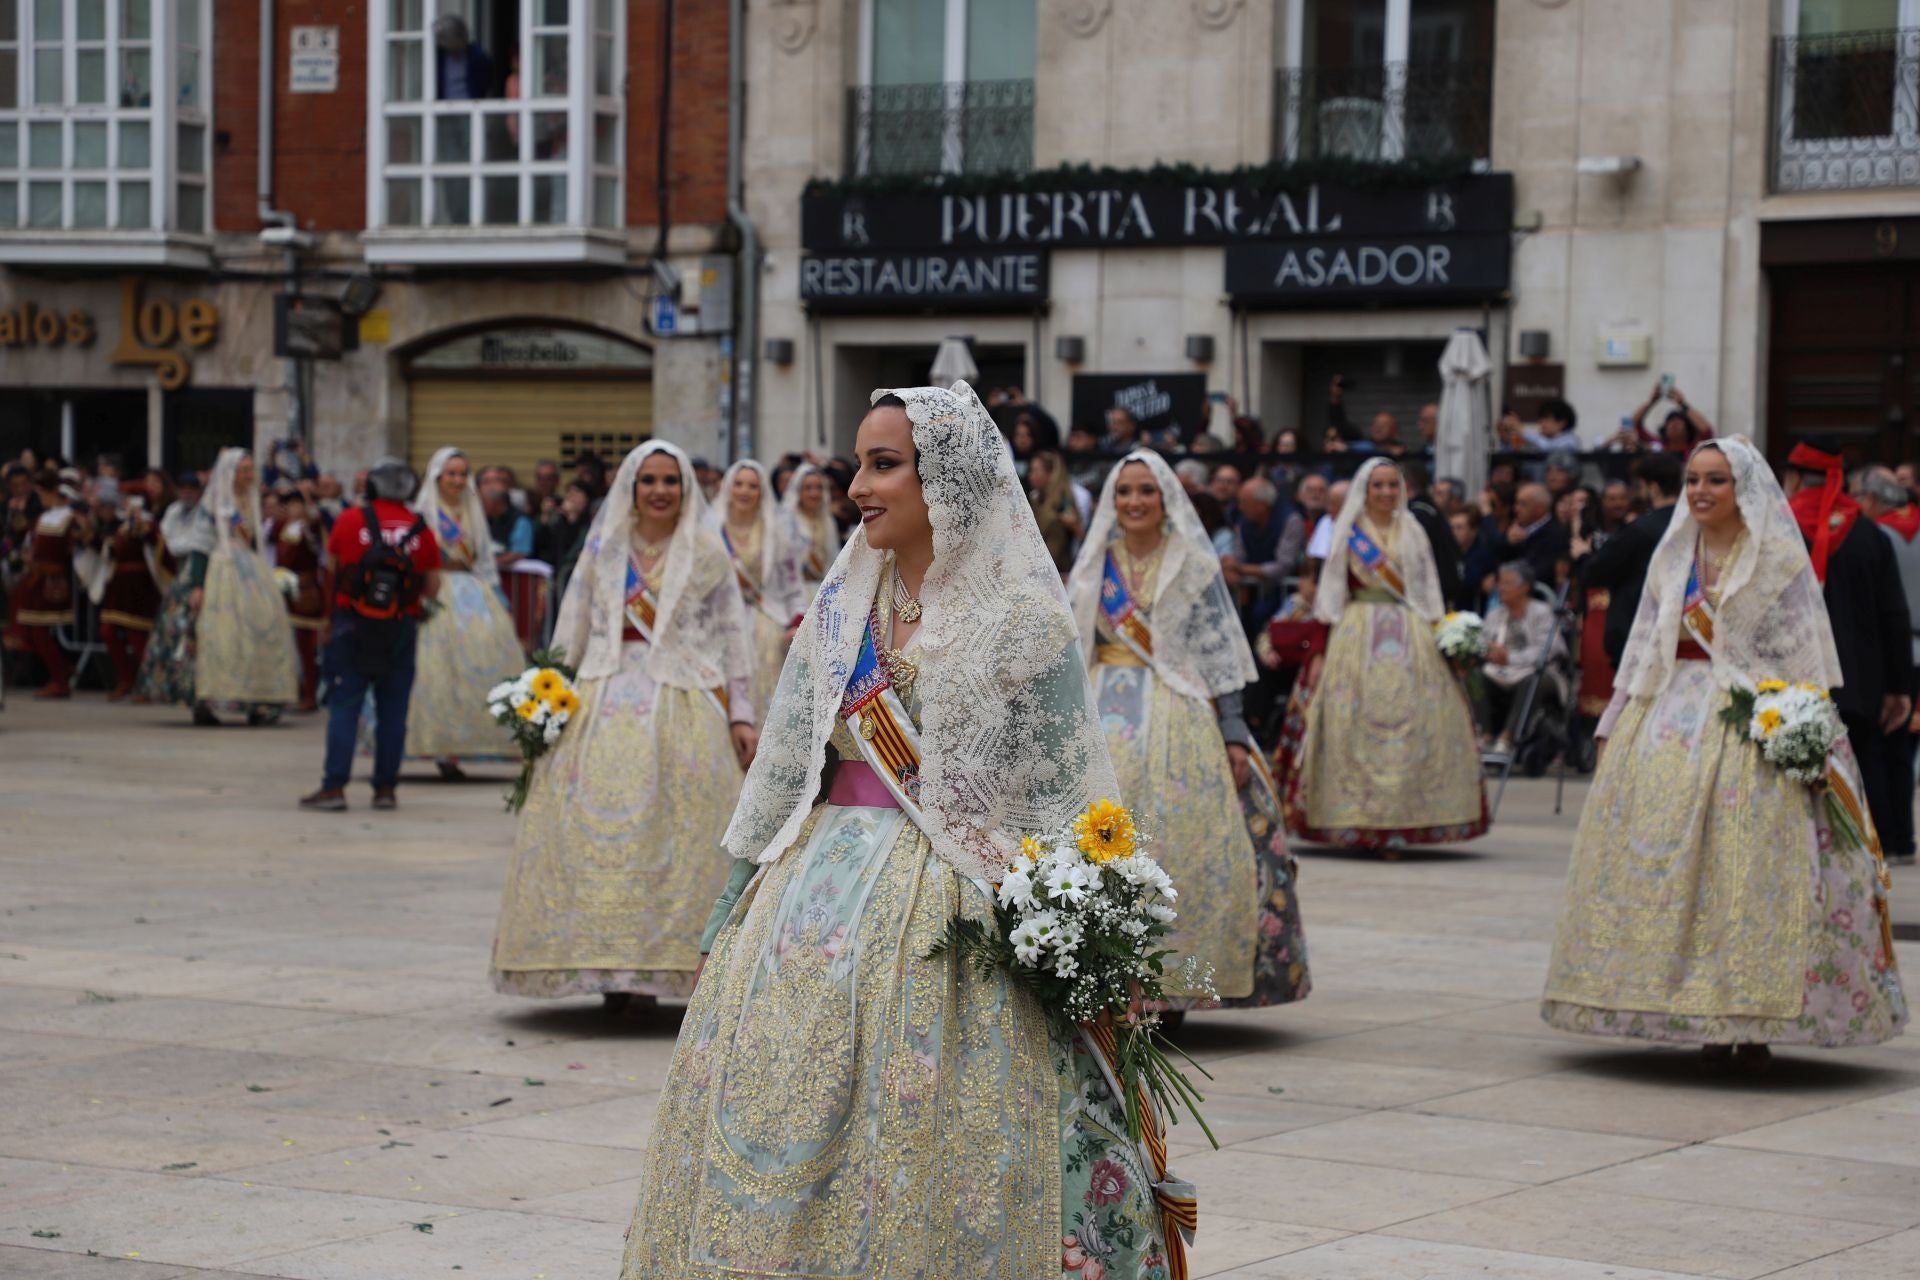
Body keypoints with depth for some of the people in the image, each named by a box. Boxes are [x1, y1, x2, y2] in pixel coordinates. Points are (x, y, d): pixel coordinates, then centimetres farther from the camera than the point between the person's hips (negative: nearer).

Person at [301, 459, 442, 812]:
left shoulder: (349, 520, -3)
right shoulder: (422, 529, 1)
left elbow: (331, 564, 6)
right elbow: (432, 589, 4)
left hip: (351, 625, -1)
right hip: (402, 630, 1)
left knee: (343, 707, 1)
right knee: (393, 710, 7)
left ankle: (334, 787, -4)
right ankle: (386, 789, 8)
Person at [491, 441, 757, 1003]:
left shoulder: (707, 553, 9)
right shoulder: (602, 548, 12)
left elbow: (733, 635, 7)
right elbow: (572, 632, 13)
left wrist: (741, 715, 2)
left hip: (685, 704, -1)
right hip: (610, 703, 1)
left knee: (683, 831, -6)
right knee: (604, 827, -6)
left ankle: (670, 959, -2)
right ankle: (614, 964, -2)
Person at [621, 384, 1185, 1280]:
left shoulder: (1024, 620, -5)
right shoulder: (841, 607, 11)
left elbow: (1065, 792, -5)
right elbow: (786, 768, 16)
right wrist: (743, 901, 15)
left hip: (951, 916, -5)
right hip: (819, 890, 5)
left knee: (926, 1135, -4)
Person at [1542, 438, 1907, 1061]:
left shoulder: (1779, 559, -1)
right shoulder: (1674, 556, 14)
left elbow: (1801, 656, -4)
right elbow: (1646, 647, 18)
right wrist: (1615, 723, 14)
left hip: (1751, 724, -5)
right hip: (1672, 720, 5)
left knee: (1750, 865, -9)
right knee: (1673, 863, 0)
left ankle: (1752, 1020, -5)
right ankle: (1707, 1018, 5)